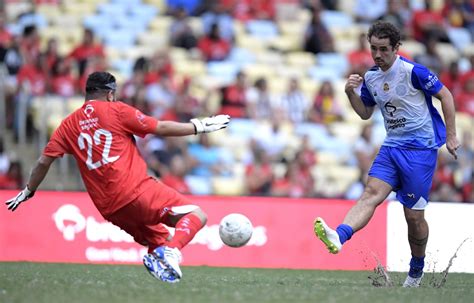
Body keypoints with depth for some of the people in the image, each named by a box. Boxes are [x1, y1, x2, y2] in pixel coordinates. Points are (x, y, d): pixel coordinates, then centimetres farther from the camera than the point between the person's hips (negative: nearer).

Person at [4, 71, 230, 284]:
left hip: (110, 210, 6)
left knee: (158, 241, 21)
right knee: (196, 215, -7)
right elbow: (161, 128, 3)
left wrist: (28, 192, 26)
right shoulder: (116, 111, 2)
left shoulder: (69, 124, 14)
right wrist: (201, 127, 12)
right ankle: (171, 250, -33)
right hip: (138, 191, -6)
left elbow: (44, 161, 13)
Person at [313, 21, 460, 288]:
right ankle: (339, 237, -43)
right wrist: (351, 93, 0)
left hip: (421, 148, -5)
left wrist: (451, 136, -6)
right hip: (392, 146, 5)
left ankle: (417, 270, 20)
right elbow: (365, 113, 19)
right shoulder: (370, 76, 7)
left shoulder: (413, 71, -13)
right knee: (372, 193, -19)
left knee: (414, 215, -1)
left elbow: (446, 96, -5)